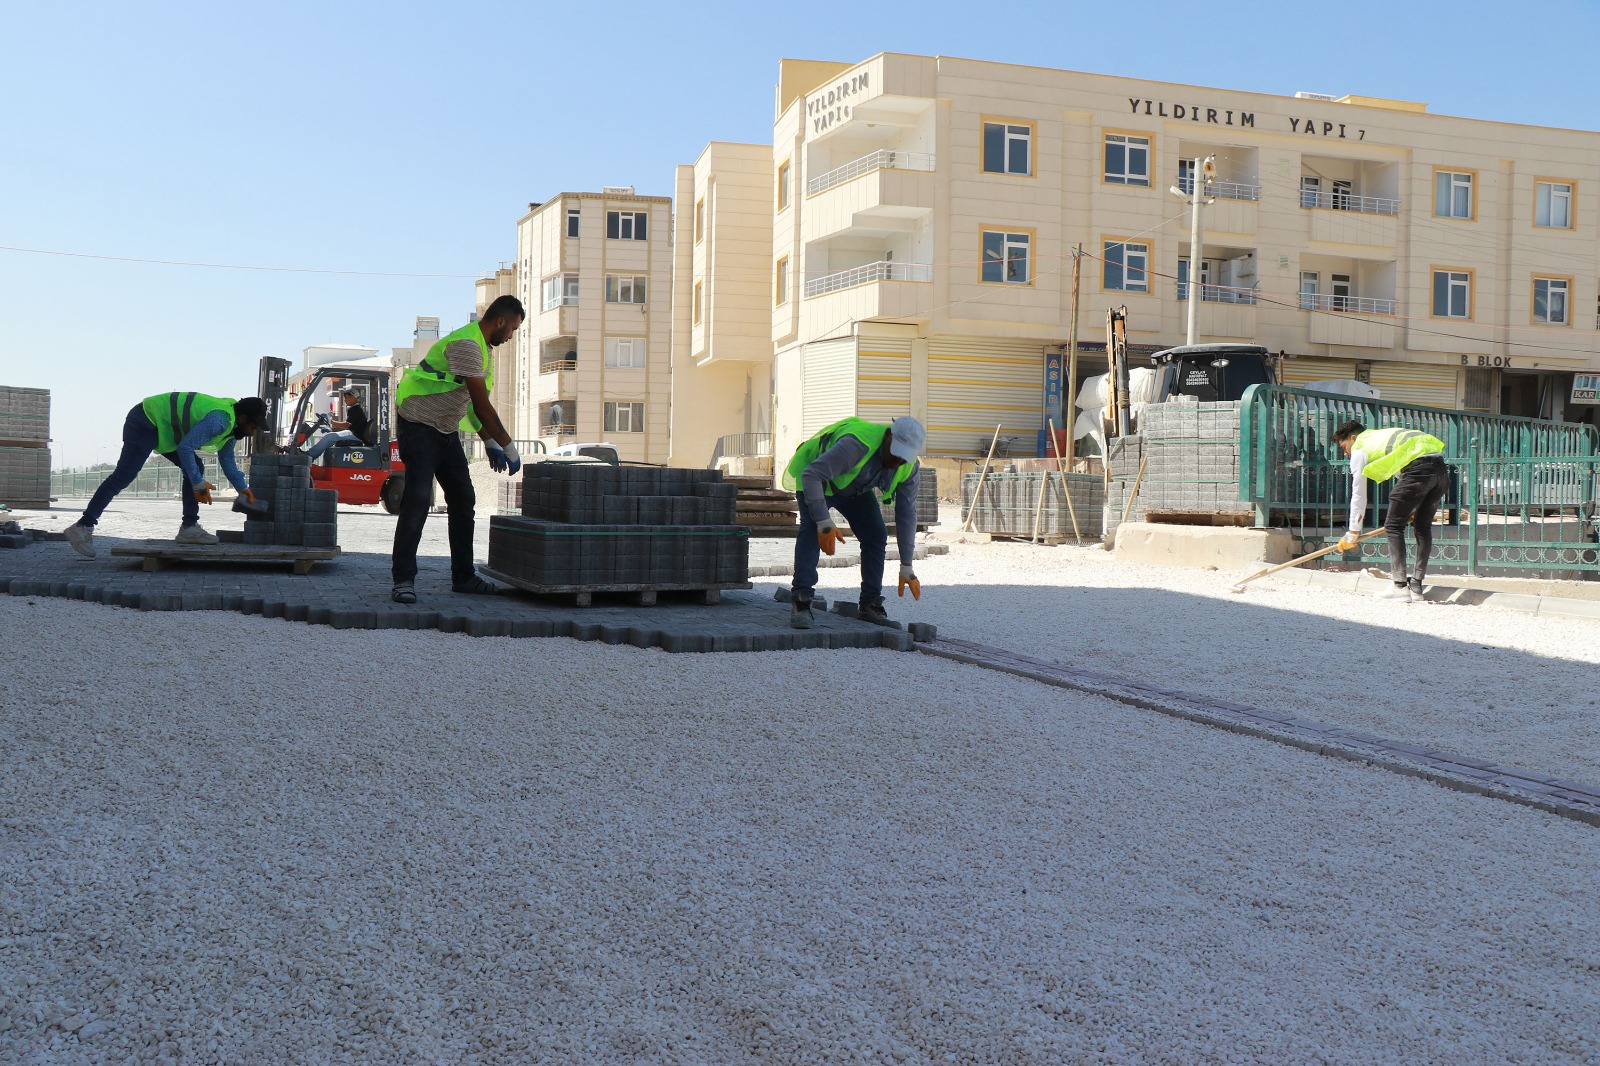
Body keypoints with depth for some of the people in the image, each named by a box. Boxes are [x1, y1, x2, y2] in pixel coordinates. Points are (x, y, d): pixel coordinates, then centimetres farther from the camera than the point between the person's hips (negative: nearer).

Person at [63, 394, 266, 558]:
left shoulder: (230, 424, 7)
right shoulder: (219, 420, -27)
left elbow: (227, 459, 24)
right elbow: (185, 448, -30)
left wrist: (242, 488, 23)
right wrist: (199, 484, -24)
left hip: (164, 428, 11)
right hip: (145, 422, -11)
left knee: (195, 469, 4)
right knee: (123, 476, -15)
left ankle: (189, 528, 2)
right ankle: (83, 527, -16)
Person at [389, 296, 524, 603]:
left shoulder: (480, 348, 13)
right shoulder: (465, 345, -21)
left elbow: (474, 405, 20)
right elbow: (482, 407, -23)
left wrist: (490, 444, 15)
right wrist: (509, 448, -17)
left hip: (446, 431, 10)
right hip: (419, 428, -10)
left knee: (463, 502, 9)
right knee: (416, 502, -15)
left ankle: (463, 576, 16)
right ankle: (403, 580, -12)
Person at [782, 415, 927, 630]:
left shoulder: (909, 467, -20)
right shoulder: (857, 444, -42)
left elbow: (907, 514, -12)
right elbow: (811, 475, -40)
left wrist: (906, 568, -11)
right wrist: (824, 523, -45)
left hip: (856, 489, 6)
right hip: (817, 481, -6)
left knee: (876, 535, -7)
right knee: (812, 530, -27)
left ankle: (871, 604, 4)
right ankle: (800, 602, -29)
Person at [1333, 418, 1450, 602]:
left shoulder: (1359, 449, 14)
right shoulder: (1381, 436, 36)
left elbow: (1358, 494, 14)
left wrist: (1353, 533, 18)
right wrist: (1414, 509, 39)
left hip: (1419, 468, -8)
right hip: (1441, 468, 8)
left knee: (1393, 526, 3)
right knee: (1423, 527, 18)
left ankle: (1400, 587, -2)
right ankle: (1416, 586, 21)